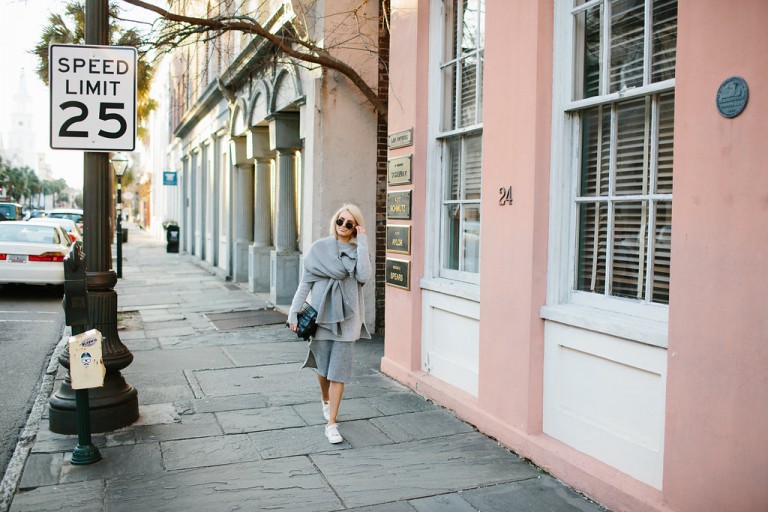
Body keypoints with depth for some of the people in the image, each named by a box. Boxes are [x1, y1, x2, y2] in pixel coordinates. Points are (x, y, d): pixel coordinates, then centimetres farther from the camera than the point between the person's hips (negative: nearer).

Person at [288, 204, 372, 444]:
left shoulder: (358, 251, 5)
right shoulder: (319, 248, 3)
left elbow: (363, 276, -14)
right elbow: (306, 282, 3)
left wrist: (362, 243, -11)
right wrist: (294, 311, -2)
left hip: (346, 316, 0)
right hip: (322, 313, 0)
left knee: (339, 369, -3)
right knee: (323, 366, 12)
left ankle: (331, 424, 4)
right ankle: (325, 399, 44)